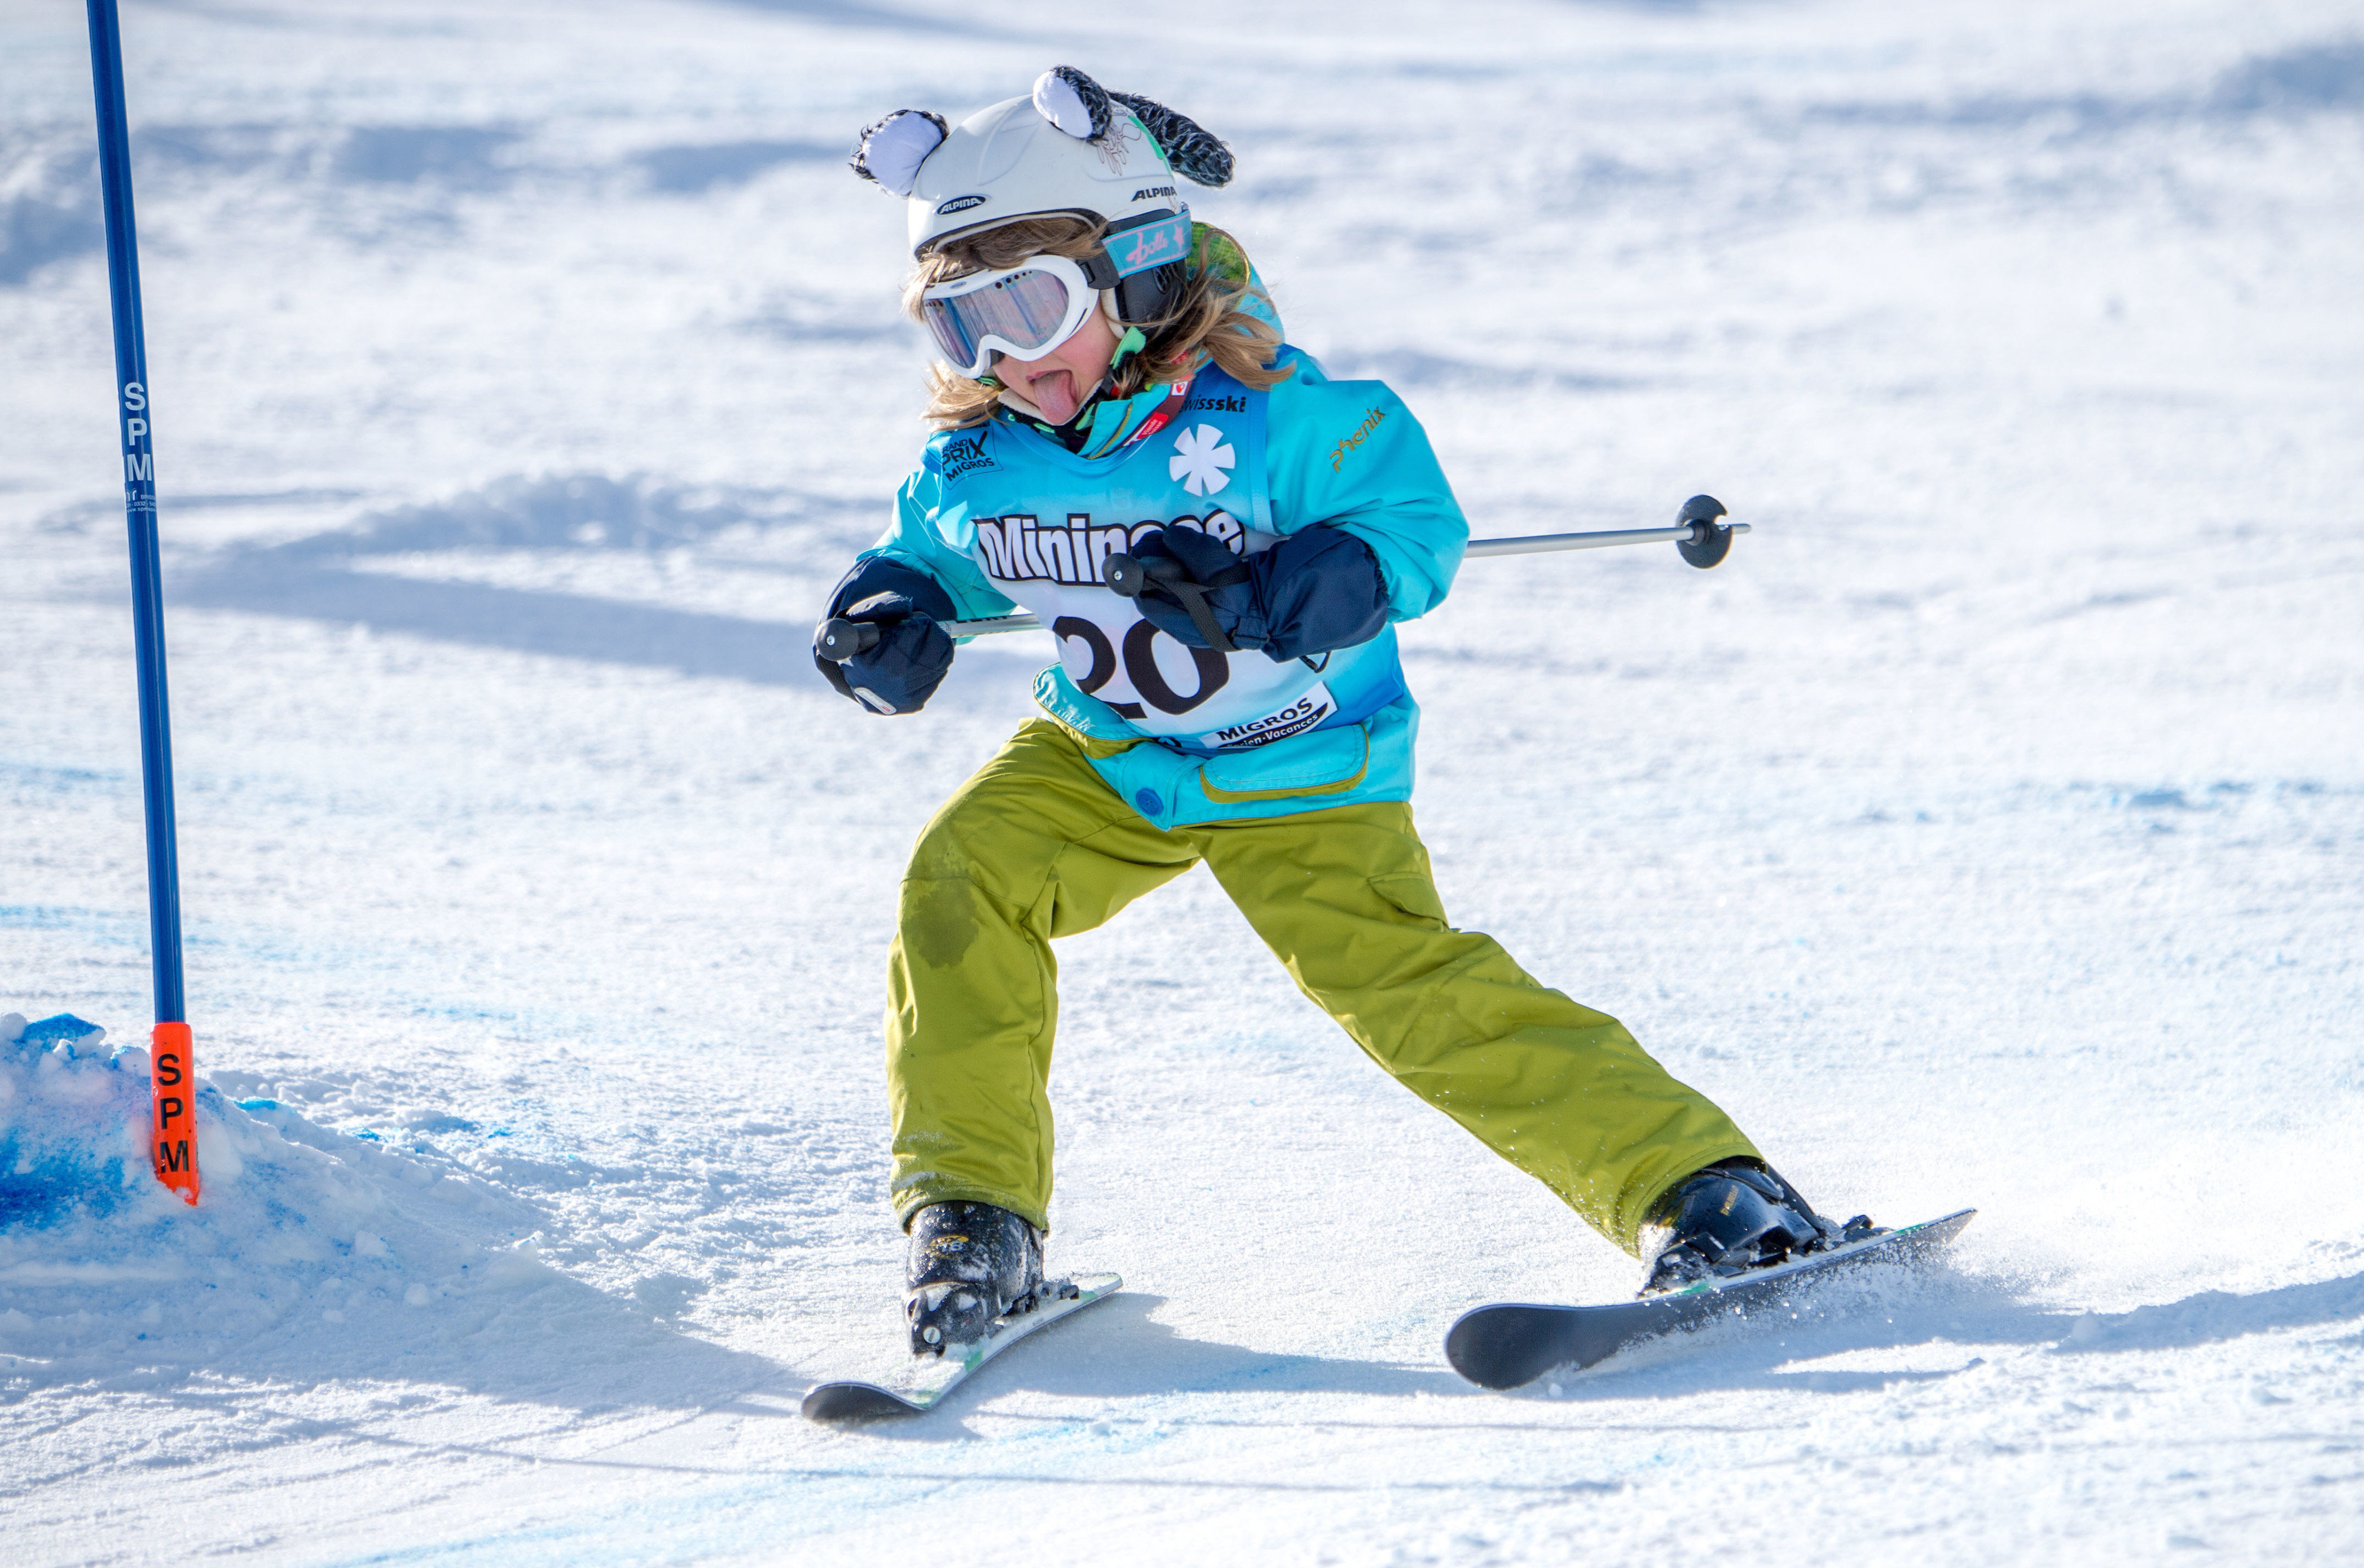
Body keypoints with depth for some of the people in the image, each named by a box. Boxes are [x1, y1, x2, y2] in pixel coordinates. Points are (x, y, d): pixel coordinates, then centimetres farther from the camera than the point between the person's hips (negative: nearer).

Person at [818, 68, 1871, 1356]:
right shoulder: (976, 467, -8)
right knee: (961, 879, -19)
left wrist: (1261, 598, -38)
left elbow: (1414, 525, -22)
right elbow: (926, 559, 11)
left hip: (1300, 777, -5)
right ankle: (973, 1214, -9)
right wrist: (893, 619, -13)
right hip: (1104, 761, 5)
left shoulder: (1266, 416, -24)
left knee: (1411, 989, -18)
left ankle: (1702, 1193, -16)